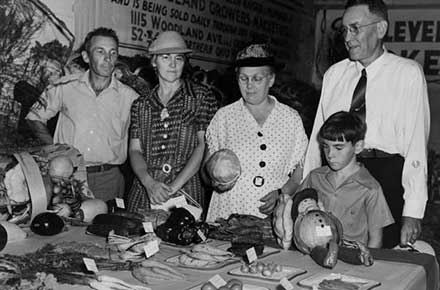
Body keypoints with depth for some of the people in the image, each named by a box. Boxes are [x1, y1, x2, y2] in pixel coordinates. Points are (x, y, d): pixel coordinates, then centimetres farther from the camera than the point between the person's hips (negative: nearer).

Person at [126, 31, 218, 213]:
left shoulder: (201, 97, 3)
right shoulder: (141, 105, 12)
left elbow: (204, 146, -4)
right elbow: (135, 150, 6)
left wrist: (173, 186, -12)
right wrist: (149, 183, -14)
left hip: (186, 192, -2)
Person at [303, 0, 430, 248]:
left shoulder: (408, 73, -1)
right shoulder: (335, 74, 11)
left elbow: (416, 142, -7)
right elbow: (318, 135, 11)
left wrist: (413, 211, -13)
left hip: (387, 179, -3)